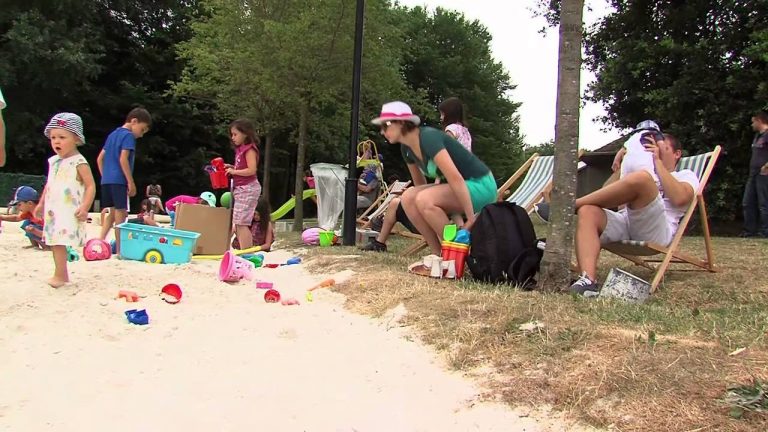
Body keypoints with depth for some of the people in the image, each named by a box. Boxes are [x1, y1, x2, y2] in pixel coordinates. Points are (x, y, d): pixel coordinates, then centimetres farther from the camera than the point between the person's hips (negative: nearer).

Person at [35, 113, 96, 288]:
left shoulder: (79, 162, -10)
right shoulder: (53, 161, 13)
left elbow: (91, 186, -13)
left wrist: (85, 207, -22)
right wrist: (41, 203, 22)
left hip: (70, 212, -8)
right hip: (53, 211, 8)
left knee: (59, 242, -15)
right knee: (54, 242, 10)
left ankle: (60, 275, -10)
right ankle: (62, 274, 19)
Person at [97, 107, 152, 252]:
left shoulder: (113, 134, 20)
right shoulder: (128, 136, -7)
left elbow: (100, 159, 20)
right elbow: (123, 159, -17)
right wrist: (131, 182, -16)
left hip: (106, 180, 8)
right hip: (119, 180, -8)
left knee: (112, 213, 15)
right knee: (120, 213, -4)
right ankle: (119, 250, -2)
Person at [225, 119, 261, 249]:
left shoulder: (249, 149, -11)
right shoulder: (240, 149, 15)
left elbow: (251, 170, -20)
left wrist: (234, 171, -14)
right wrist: (231, 167, 5)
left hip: (248, 188, -10)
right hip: (241, 189, 10)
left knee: (241, 223, -12)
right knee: (237, 223, 11)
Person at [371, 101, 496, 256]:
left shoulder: (428, 138, -24)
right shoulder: (406, 148, 3)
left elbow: (455, 178, -31)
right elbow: (420, 185, 16)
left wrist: (471, 219, -31)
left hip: (481, 185, -8)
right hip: (461, 187, 8)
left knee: (424, 200, -27)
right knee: (408, 197, -7)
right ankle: (438, 254, -2)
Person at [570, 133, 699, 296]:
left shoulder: (686, 175, 26)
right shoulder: (640, 167, 39)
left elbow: (679, 198, -2)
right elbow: (606, 197, 26)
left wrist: (658, 162, 3)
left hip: (656, 231, -5)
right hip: (623, 222, 5)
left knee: (641, 177, -31)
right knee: (588, 212, -28)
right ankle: (588, 281, -44)